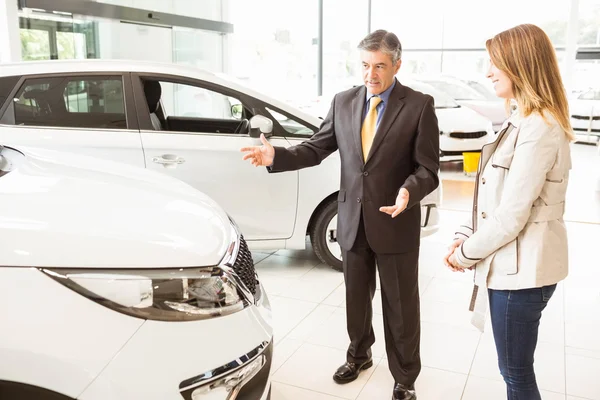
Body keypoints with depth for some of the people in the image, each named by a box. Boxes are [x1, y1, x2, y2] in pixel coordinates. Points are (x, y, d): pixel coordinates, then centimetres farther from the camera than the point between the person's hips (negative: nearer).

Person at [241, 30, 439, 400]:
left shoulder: (419, 106, -9)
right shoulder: (343, 102, 3)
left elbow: (428, 168, -11)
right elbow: (317, 148, 3)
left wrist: (409, 191, -32)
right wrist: (277, 156, -13)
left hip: (395, 223, -4)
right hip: (353, 221, 4)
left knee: (401, 306, 10)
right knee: (356, 298, 21)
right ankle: (359, 355, 46)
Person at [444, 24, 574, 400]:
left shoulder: (538, 129, -21)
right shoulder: (525, 122, 12)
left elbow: (512, 215, -23)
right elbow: (493, 196, 13)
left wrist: (467, 253, -9)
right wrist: (466, 237, 3)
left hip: (521, 269, -9)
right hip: (515, 265, 9)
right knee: (516, 369, 22)